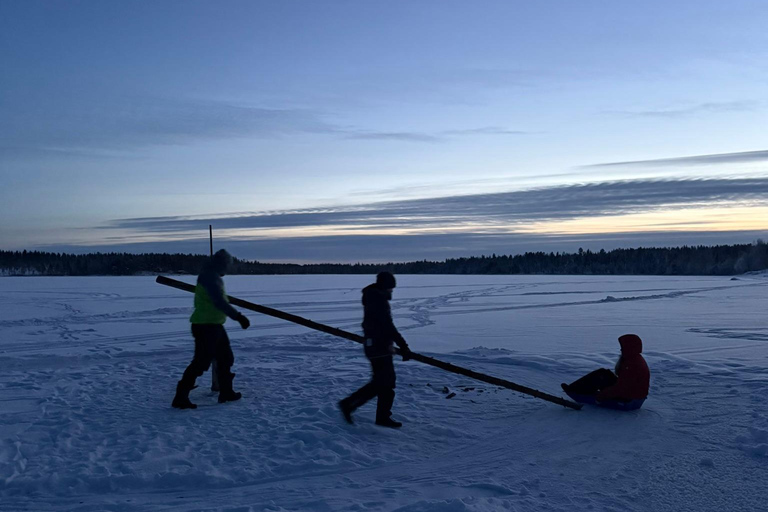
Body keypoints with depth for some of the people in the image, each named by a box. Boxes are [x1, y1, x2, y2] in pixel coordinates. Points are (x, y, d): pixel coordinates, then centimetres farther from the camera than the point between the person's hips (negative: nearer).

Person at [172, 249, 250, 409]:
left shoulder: (211, 276, 15)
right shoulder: (211, 277, -18)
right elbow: (220, 303, -26)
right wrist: (238, 316, -28)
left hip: (214, 326, 11)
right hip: (206, 326, -11)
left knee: (226, 358, 18)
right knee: (201, 362, -9)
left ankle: (226, 393, 28)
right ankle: (181, 397, -3)